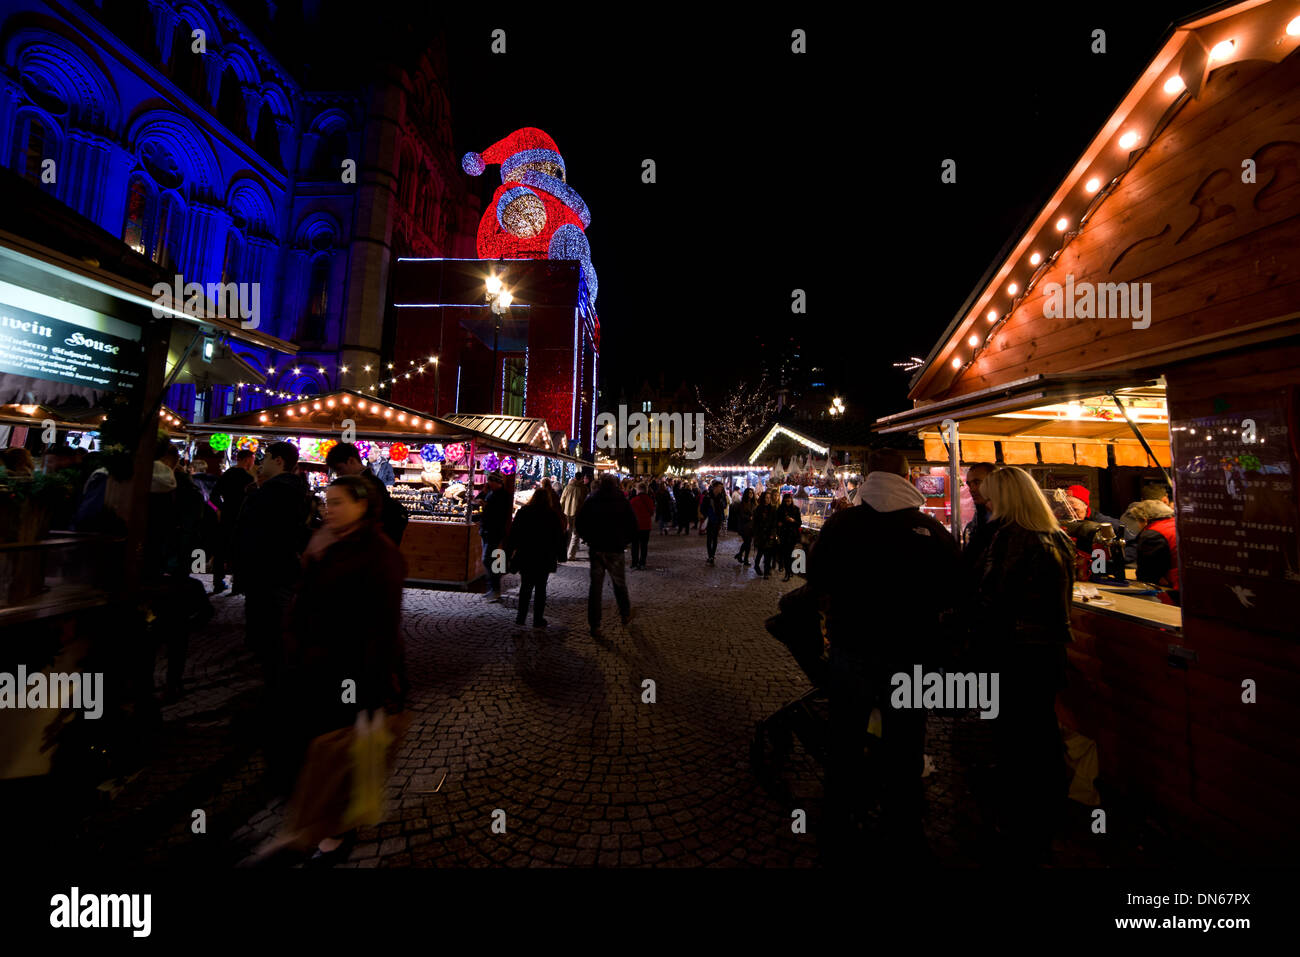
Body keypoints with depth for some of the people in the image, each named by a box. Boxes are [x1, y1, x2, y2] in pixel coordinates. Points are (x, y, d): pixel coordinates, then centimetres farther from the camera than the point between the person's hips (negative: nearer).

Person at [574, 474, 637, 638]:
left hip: (595, 549, 1)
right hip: (615, 550, -1)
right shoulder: (622, 502, -4)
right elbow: (633, 525, -4)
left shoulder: (590, 501, 0)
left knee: (595, 585, 6)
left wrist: (588, 539, 13)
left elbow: (579, 524, 3)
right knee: (619, 583, 16)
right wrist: (625, 541, 9)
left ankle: (594, 625, 7)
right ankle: (626, 615, 33)